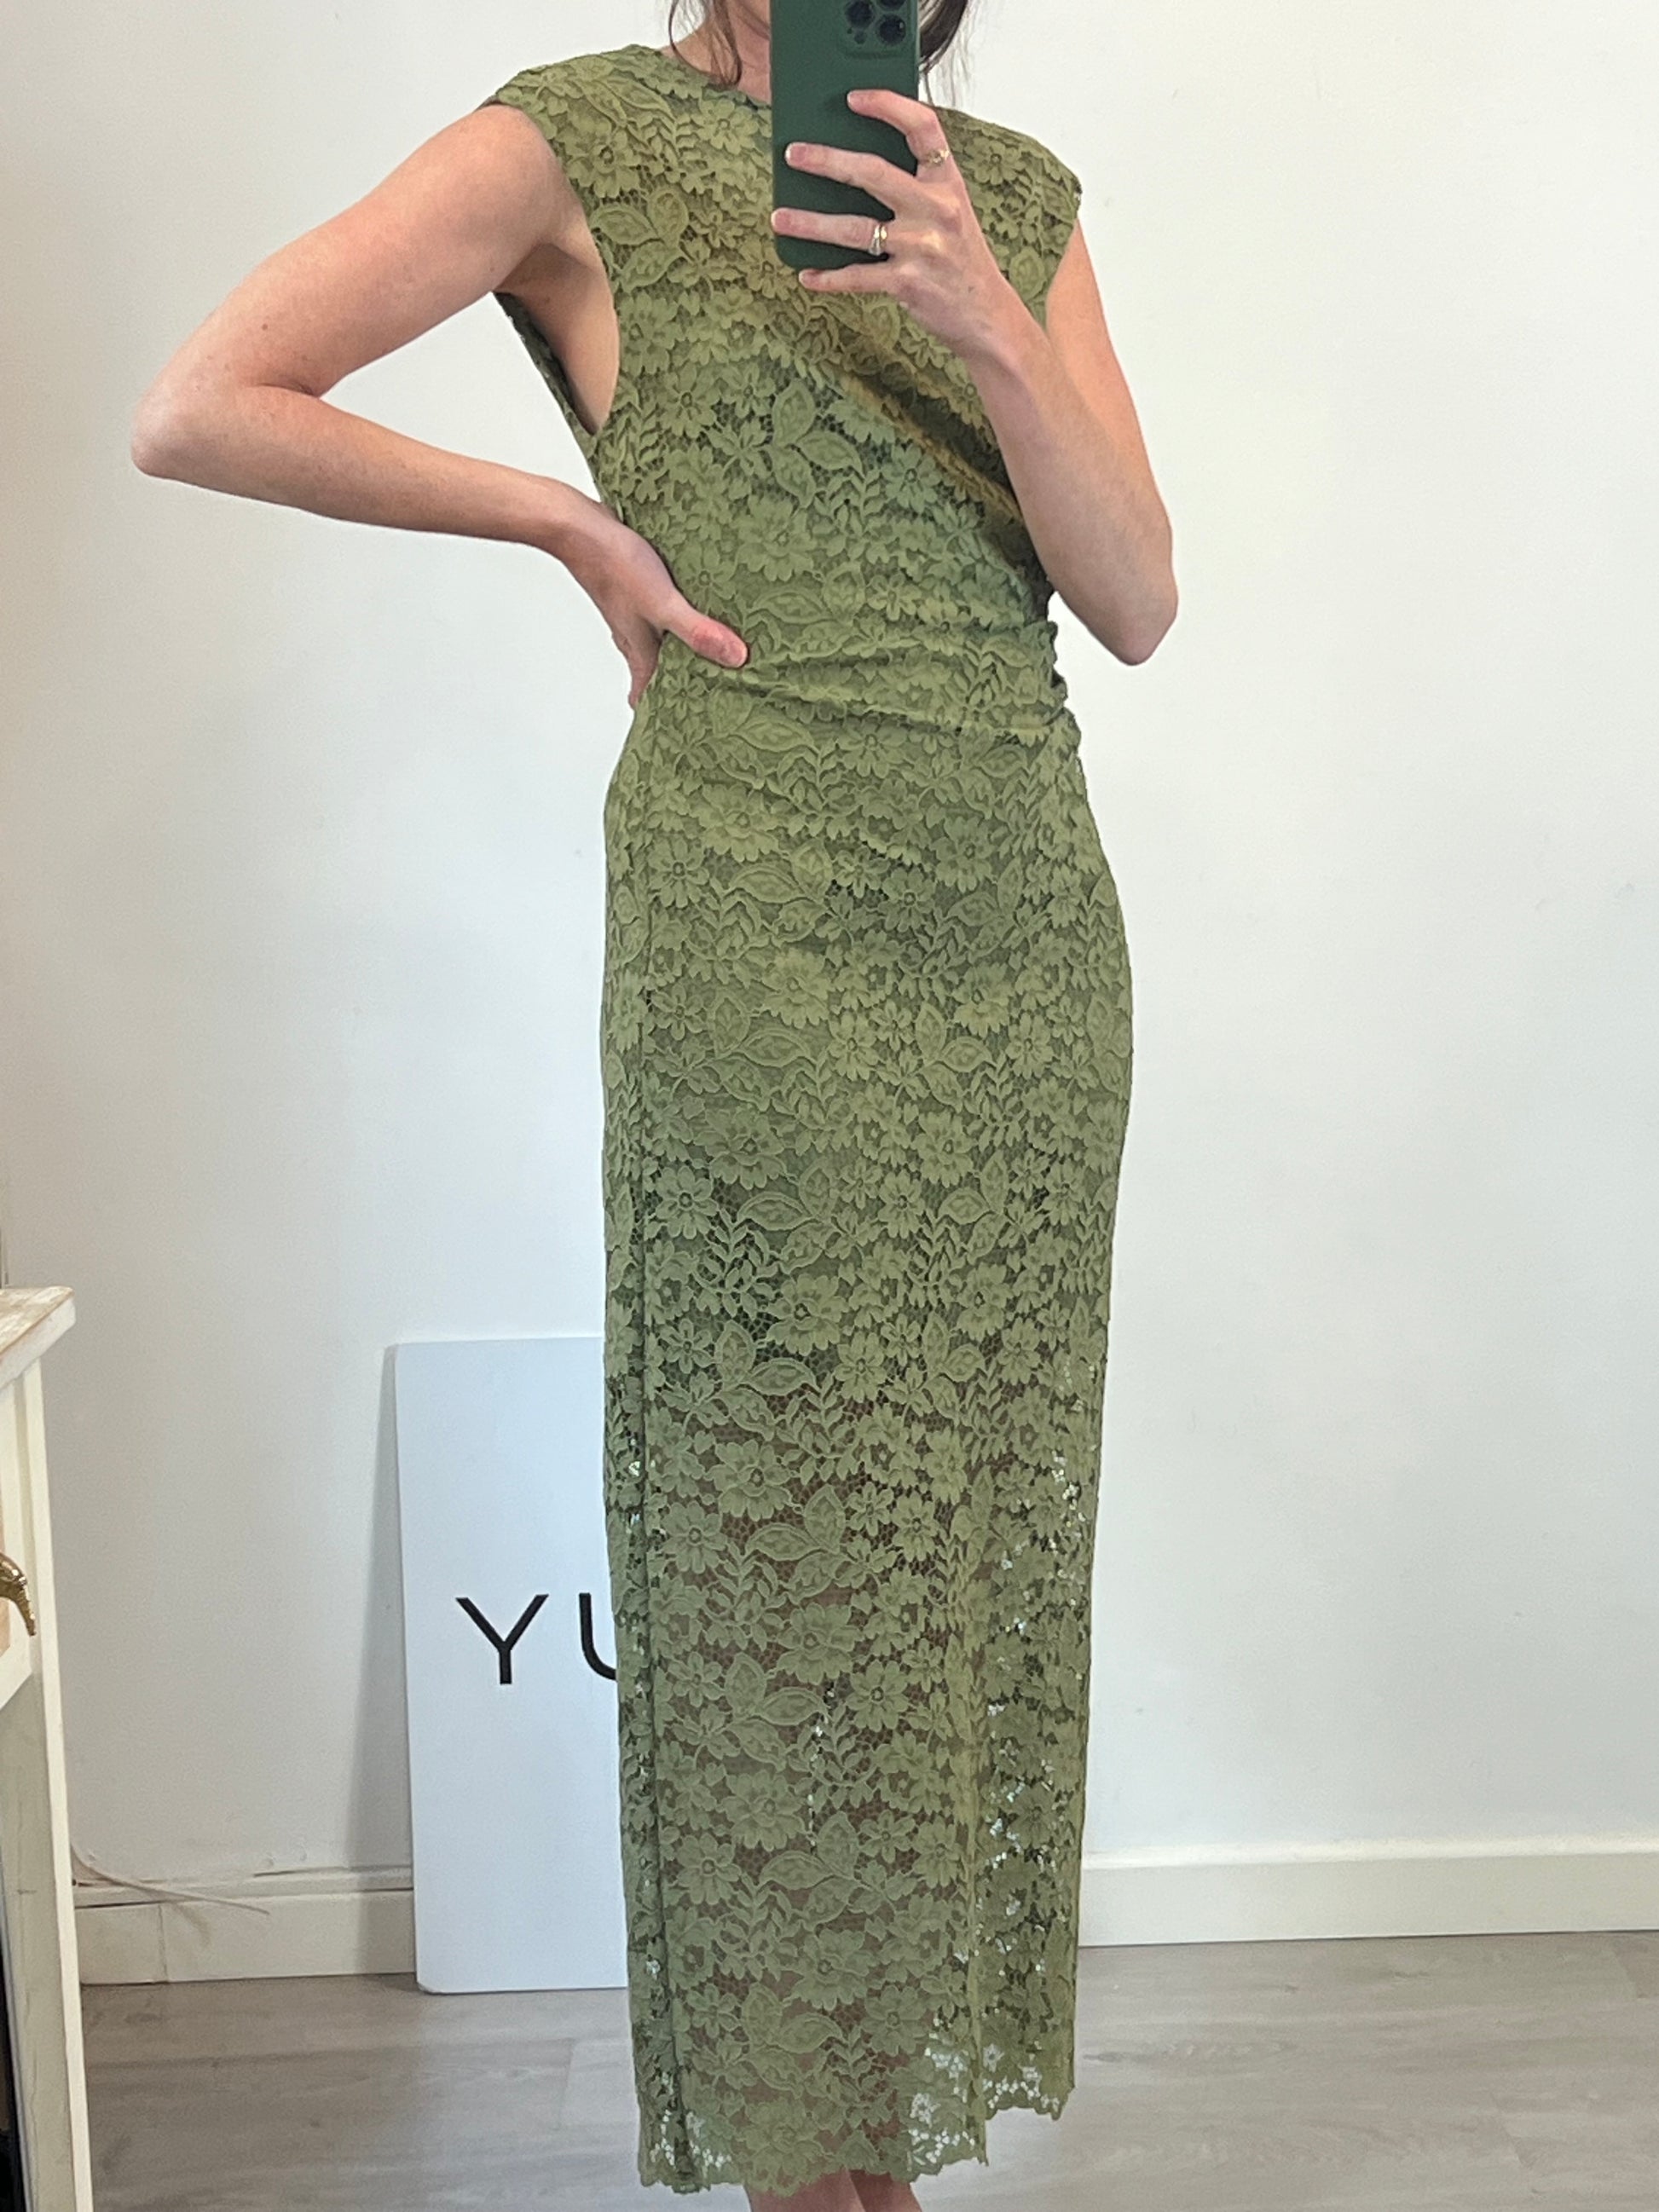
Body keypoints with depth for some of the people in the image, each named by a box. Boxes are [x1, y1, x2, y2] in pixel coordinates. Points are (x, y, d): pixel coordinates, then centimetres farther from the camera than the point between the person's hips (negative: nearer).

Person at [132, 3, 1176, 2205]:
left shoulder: (1016, 191, 15)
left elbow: (1136, 598, 5)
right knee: (778, 1522, 1)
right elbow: (195, 409, -4)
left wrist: (983, 325, -9)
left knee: (976, 1515, 9)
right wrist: (569, 514, -5)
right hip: (756, 919, -5)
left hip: (1026, 925, 5)